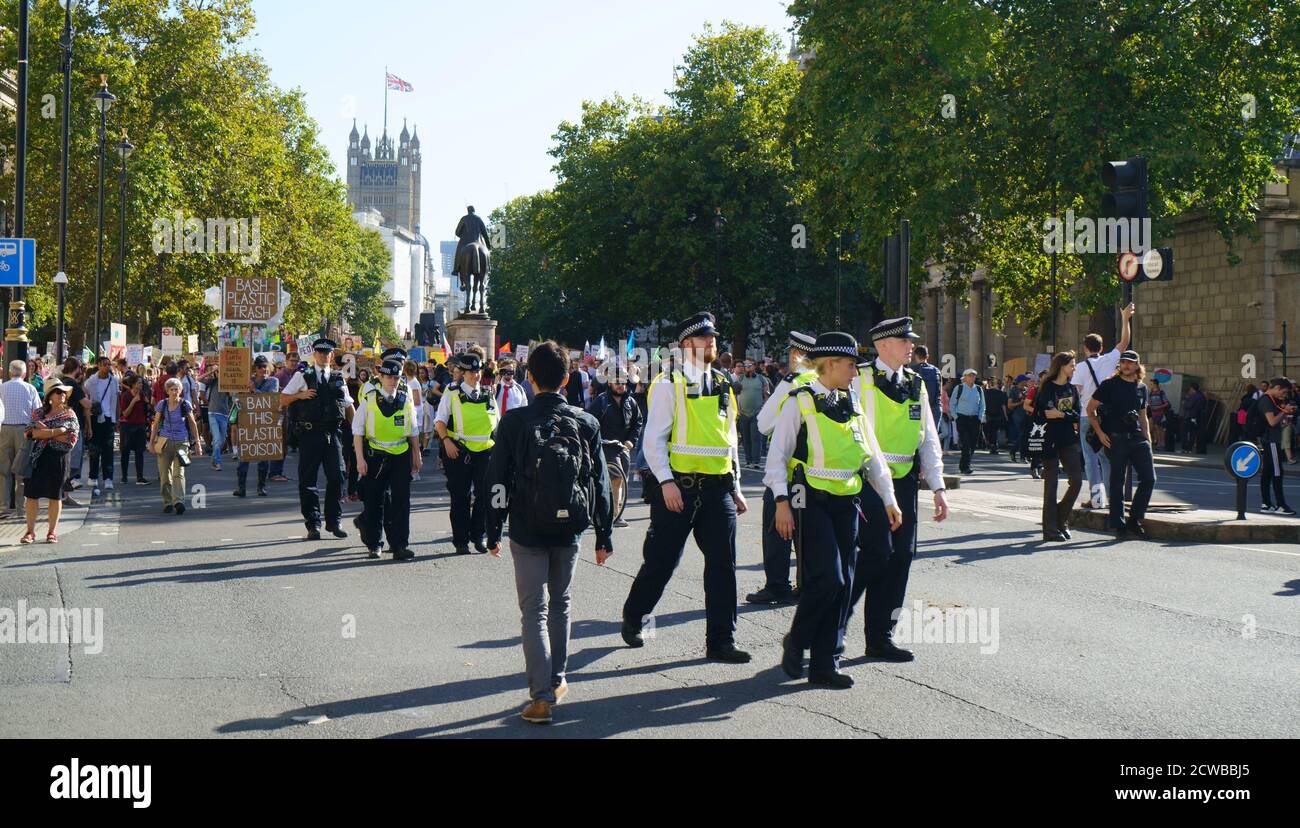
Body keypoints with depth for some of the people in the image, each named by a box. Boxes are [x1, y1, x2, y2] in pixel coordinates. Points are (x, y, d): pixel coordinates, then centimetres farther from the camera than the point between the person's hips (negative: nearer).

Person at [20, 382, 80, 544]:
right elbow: (30, 432, -7)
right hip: (38, 457, 1)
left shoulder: (69, 414, 4)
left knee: (55, 495, 4)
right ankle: (30, 531, 7)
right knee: (31, 494, -1)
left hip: (58, 458, -1)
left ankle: (52, 532, 12)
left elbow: (71, 439, -7)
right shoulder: (38, 413, 7)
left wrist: (44, 432, -10)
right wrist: (55, 432, -16)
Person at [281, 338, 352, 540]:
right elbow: (282, 400, 7)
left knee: (337, 476, -3)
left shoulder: (339, 378, 15)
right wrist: (300, 395, -11)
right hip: (309, 434, -2)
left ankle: (333, 521, 9)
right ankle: (313, 525, 6)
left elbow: (349, 406, 21)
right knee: (308, 480, -1)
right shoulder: (302, 376, 6)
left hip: (332, 433, 2)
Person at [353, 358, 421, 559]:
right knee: (374, 502, 7)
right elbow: (357, 431, 0)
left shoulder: (406, 400, 5)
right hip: (375, 457, -1)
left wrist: (417, 456, 15)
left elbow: (413, 431, 14)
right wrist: (360, 459, -6)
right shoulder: (369, 400, -2)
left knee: (401, 501, -4)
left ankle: (399, 545, -4)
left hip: (401, 456, 1)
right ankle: (373, 544, 19)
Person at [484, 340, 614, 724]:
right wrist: (604, 535, 10)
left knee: (534, 610, 0)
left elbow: (497, 480, -5)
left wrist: (493, 532, 4)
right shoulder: (586, 423, -1)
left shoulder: (514, 422, -7)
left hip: (527, 530, -2)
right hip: (569, 530, 2)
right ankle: (557, 680, 29)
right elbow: (600, 483, 3)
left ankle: (542, 696, -9)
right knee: (561, 604, 20)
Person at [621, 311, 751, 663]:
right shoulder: (669, 384, -4)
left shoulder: (723, 385, 14)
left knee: (722, 565, 0)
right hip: (679, 487, -5)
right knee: (661, 561, 3)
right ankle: (632, 619, 26)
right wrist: (666, 482, -15)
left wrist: (735, 487, 16)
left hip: (718, 488, 5)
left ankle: (720, 641, 5)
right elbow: (654, 440, -7)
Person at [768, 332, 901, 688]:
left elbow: (873, 456, 19)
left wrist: (889, 499, 12)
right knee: (826, 578, -15)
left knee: (843, 584, 4)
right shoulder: (799, 403, -4)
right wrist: (782, 502, -14)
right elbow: (777, 456, -6)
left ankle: (825, 664, 10)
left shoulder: (852, 407, 14)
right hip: (812, 501, -6)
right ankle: (795, 643, 8)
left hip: (846, 504, 6)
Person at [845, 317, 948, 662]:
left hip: (904, 482, 6)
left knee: (901, 557, 4)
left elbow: (928, 438, 16)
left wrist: (938, 487, 10)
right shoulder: (860, 380, -5)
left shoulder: (915, 384, 13)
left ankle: (880, 637, 13)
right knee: (876, 553, -13)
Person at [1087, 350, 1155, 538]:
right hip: (1115, 439, -4)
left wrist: (1147, 438, 11)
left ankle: (1134, 519, 11)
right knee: (1117, 482, 0)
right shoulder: (1109, 385, -1)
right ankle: (1119, 525, 7)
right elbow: (1091, 409, 2)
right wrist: (1100, 432, -7)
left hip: (1137, 438, 5)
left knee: (1149, 478, -3)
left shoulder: (1141, 388, 14)